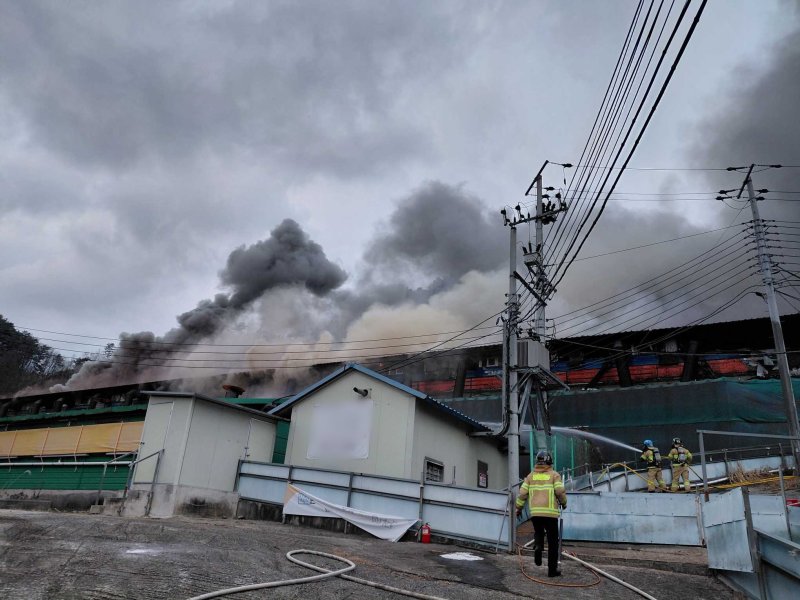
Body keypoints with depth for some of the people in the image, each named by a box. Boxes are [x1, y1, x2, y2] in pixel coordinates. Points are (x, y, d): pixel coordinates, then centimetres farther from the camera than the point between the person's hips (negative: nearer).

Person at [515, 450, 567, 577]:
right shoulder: (554, 475, 1)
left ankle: (538, 547, -5)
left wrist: (519, 508, 17)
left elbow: (522, 493, 5)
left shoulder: (531, 475, 9)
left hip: (534, 512, 2)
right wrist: (563, 503, 10)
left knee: (538, 532, 25)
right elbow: (560, 491, -10)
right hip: (550, 512, -2)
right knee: (552, 541, 9)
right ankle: (552, 569, 10)